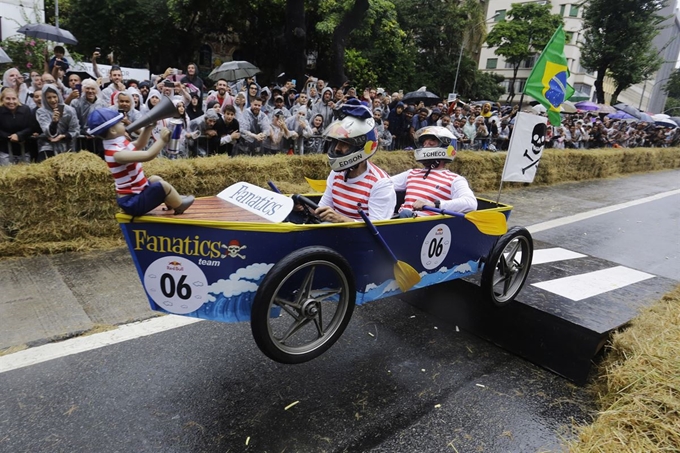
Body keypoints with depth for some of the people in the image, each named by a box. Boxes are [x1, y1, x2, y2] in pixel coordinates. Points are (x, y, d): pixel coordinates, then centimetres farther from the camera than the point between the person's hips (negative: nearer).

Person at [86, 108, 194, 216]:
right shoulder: (117, 153, -26)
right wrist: (162, 139, -22)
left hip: (134, 194, 11)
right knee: (162, 185, -18)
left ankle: (174, 200, 32)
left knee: (155, 179, 25)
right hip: (132, 203, -11)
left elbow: (139, 144, 20)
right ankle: (180, 206, 5)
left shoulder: (118, 145, 5)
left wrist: (148, 127, 7)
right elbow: (148, 155, -34)